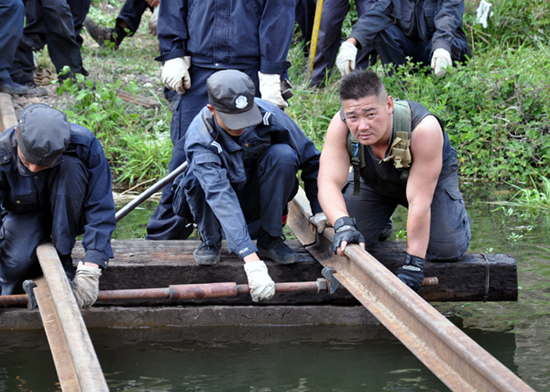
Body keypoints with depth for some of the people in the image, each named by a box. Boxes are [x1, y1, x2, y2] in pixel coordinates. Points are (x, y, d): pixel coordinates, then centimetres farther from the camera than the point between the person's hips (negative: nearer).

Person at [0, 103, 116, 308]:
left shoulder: (84, 144, -31)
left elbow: (101, 207, -29)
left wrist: (90, 268, -38)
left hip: (67, 213, 0)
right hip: (25, 215, 0)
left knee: (70, 166, -33)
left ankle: (63, 256, -21)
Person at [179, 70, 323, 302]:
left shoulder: (268, 114, -23)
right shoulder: (199, 140, -32)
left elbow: (310, 159, -8)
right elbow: (221, 198, -44)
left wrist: (320, 213, -14)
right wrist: (251, 260, -55)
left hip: (260, 199, 2)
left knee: (282, 154, -28)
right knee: (199, 178, -35)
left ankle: (269, 239, -13)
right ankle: (210, 241, -6)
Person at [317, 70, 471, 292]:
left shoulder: (424, 129, -43)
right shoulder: (341, 126, -35)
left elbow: (419, 201, -41)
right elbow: (329, 182, -39)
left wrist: (413, 263, -40)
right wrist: (343, 224, -59)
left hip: (431, 178, -2)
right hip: (373, 181, 3)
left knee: (449, 249, -16)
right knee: (347, 243, -10)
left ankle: (456, 208, 19)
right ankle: (382, 221, 24)